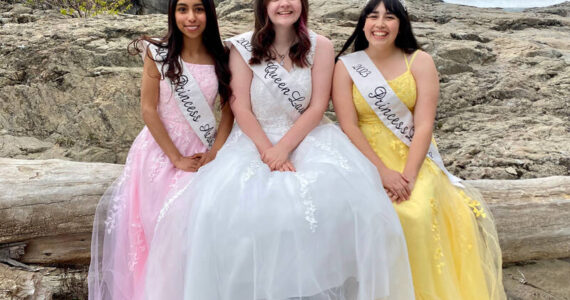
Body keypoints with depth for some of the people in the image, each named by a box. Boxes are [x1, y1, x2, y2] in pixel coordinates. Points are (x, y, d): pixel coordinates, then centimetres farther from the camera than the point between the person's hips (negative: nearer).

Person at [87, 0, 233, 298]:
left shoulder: (222, 57, -1)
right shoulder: (158, 54, -7)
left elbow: (230, 107, 1)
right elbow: (148, 110, -8)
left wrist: (215, 151, -10)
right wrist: (176, 158, -11)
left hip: (203, 152, 2)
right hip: (161, 149, -1)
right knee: (156, 223, 4)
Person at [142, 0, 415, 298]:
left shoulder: (320, 46, 2)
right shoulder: (243, 47, 0)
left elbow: (317, 107, -3)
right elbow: (241, 108, -3)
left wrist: (283, 148, -15)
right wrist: (268, 150, -16)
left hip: (307, 136, 0)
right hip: (255, 138, 0)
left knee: (334, 197, -29)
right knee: (228, 203, -26)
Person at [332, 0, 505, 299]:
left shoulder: (420, 62, 2)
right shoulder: (346, 66, 1)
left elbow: (424, 124, -7)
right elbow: (348, 126, -7)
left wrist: (409, 175, -19)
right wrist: (383, 172, -17)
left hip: (413, 158, 0)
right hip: (366, 160, 0)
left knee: (418, 214, -26)